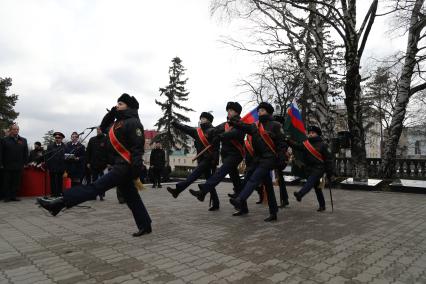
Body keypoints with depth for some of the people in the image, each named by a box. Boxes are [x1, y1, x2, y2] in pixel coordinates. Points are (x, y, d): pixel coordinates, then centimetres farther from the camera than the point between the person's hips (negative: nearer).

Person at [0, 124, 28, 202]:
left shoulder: (23, 140, 9)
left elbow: (26, 153, 9)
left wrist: (25, 163, 3)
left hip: (19, 166, 2)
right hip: (7, 166, -2)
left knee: (16, 183, 5)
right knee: (7, 182, 4)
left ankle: (13, 196, 13)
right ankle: (7, 197, 12)